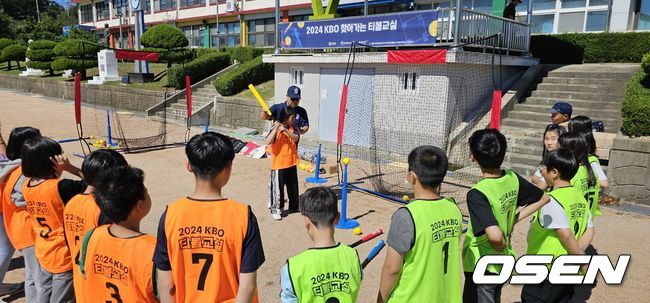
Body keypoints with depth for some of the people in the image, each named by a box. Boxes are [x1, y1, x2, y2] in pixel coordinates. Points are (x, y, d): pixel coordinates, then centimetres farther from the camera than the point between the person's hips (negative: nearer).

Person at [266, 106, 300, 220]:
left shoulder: (292, 128, 4)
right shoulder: (275, 129, -12)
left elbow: (296, 138, -14)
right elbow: (268, 141, -26)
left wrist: (286, 131, -28)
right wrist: (276, 128, -31)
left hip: (291, 163, 6)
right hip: (279, 164, -6)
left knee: (293, 186, 17)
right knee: (278, 187, -1)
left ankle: (294, 206, 34)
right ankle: (275, 210, 11)